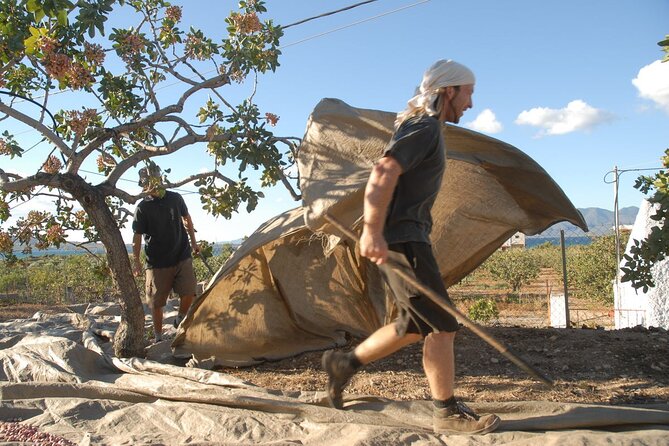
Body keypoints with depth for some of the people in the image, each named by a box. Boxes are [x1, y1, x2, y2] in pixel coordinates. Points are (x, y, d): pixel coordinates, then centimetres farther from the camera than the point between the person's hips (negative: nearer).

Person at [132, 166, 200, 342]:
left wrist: (193, 242, 18)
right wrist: (137, 261, -8)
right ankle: (158, 336, 23)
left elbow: (186, 219, 16)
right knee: (156, 302, 5)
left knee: (189, 292, -10)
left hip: (182, 257, 2)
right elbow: (137, 237, -5)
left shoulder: (175, 198, 0)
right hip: (157, 263, -2)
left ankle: (180, 319, 19)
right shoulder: (142, 208, -9)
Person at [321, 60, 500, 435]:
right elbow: (383, 174, -25)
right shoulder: (425, 128, -11)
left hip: (406, 238, 11)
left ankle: (345, 362, 23)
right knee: (442, 324, -6)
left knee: (416, 325, 15)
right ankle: (448, 413, 5)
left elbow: (388, 177, 27)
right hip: (402, 239, -11)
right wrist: (373, 231, -30)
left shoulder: (424, 128, 21)